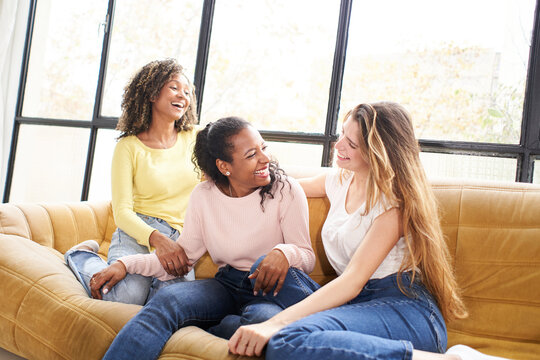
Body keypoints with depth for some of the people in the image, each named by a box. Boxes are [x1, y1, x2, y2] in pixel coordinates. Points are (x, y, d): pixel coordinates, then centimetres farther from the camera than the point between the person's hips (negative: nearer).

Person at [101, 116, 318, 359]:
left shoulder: (285, 190, -8)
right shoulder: (204, 195, 1)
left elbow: (307, 256, -5)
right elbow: (182, 256, 6)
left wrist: (284, 253, -30)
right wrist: (127, 264, -7)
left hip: (267, 290, -2)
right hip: (227, 286, 2)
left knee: (266, 317, -38)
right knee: (166, 300, -28)